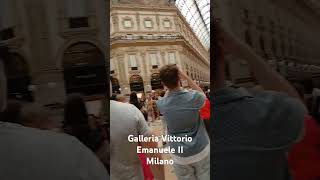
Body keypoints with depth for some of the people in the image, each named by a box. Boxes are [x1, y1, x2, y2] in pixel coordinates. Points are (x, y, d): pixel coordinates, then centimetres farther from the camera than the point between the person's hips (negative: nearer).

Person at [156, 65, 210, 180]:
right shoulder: (193, 97, -18)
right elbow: (202, 95, 7)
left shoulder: (161, 104, -12)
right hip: (201, 150, 0)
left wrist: (169, 82, 6)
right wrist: (186, 77, 1)